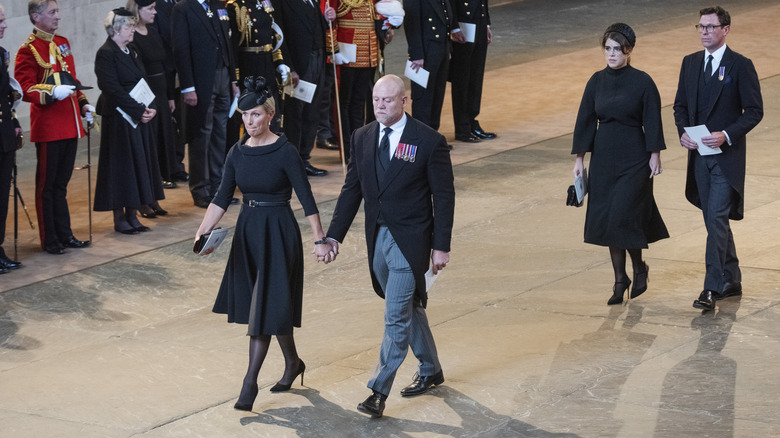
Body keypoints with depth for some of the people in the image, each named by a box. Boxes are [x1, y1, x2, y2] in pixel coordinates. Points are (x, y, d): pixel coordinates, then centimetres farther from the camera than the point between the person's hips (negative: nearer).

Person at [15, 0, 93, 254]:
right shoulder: (28, 50, -10)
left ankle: (64, 234, 20)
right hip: (48, 126, -7)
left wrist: (83, 104, 12)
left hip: (69, 125, 7)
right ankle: (49, 240, 8)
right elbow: (25, 89, -14)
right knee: (47, 184, 1)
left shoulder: (62, 43, 13)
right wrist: (52, 93, -26)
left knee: (62, 183, 14)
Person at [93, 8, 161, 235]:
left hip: (139, 118, 8)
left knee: (139, 164, 9)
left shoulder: (131, 53, 14)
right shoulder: (105, 54, -12)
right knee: (121, 166, -3)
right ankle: (119, 218, 5)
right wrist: (139, 111, -18)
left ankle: (132, 215, 15)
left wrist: (150, 109, -3)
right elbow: (113, 89, -18)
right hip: (119, 120, -8)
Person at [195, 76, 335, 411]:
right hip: (248, 232, 6)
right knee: (271, 306, 14)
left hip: (278, 233, -6)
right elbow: (222, 198, 2)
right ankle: (292, 362, 34)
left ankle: (250, 380, -5)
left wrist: (320, 240, -13)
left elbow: (306, 198, -11)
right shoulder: (238, 153, 4)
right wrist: (203, 231, -11)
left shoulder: (285, 152, -12)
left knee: (264, 307, -7)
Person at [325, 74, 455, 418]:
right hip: (377, 237, 6)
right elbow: (351, 190, 10)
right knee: (409, 308, 19)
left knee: (397, 316, -9)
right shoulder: (362, 138, 5)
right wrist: (334, 235, 3)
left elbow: (443, 196, -8)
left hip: (410, 240, -6)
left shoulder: (429, 141, -11)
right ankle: (430, 370, 37)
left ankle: (379, 391, -6)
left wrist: (441, 246, -11)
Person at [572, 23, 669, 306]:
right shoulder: (597, 81, 4)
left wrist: (655, 155, -8)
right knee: (606, 220, 5)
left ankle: (639, 268, 13)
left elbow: (652, 122, -6)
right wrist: (579, 158, 5)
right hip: (603, 156, 5)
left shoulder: (642, 82, -8)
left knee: (622, 217, -11)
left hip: (633, 158, -5)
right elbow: (585, 120, 7)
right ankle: (620, 280, 15)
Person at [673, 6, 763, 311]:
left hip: (727, 155, -6)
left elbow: (754, 111, -7)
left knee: (716, 220, -14)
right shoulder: (690, 63, 10)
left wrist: (726, 135, -19)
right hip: (699, 155, 6)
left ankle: (712, 289, -14)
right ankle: (731, 281, 25)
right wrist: (683, 132, -4)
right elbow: (681, 105, 15)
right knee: (714, 221, 13)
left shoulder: (741, 66, -8)